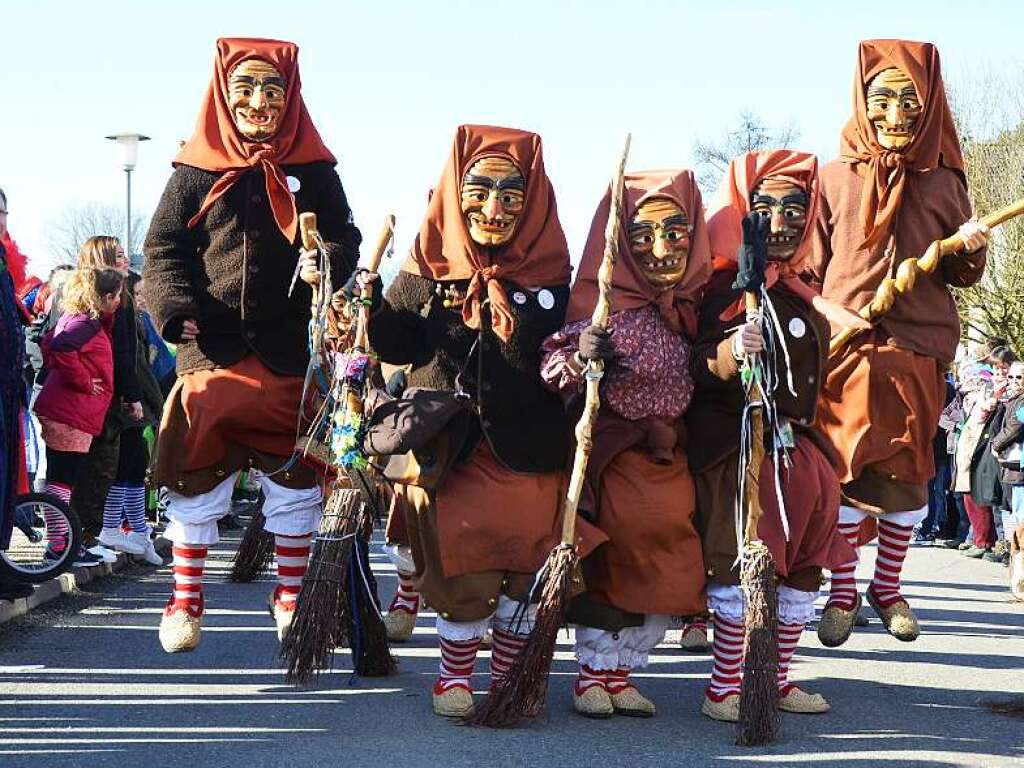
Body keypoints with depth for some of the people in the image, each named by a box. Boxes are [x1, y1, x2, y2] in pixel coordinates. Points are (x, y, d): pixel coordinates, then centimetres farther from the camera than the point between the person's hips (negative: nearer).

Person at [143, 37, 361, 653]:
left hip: (291, 353, 1)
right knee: (197, 474, 1)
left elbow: (344, 239, 5)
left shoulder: (313, 171, 6)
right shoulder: (196, 172, 4)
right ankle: (185, 598, 14)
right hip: (212, 348, 0)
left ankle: (292, 596, 21)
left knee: (295, 476, 7)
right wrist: (176, 309, -13)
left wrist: (326, 263, -18)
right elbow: (163, 249, 4)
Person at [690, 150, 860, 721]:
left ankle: (777, 679, 22)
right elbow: (700, 369, -19)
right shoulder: (728, 287, -8)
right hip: (739, 447, -8)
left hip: (799, 448, 9)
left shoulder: (801, 294, 17)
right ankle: (723, 689, -2)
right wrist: (730, 352, -36)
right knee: (743, 567, -10)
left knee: (802, 568, 11)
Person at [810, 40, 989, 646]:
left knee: (908, 474, 6)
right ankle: (843, 592, 10)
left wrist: (971, 251, -10)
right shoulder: (834, 180, 4)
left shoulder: (944, 182, 7)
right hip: (845, 347, -1)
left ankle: (888, 587, 21)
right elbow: (810, 269, 9)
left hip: (918, 351, 1)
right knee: (845, 469, 0)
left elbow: (961, 275, 11)